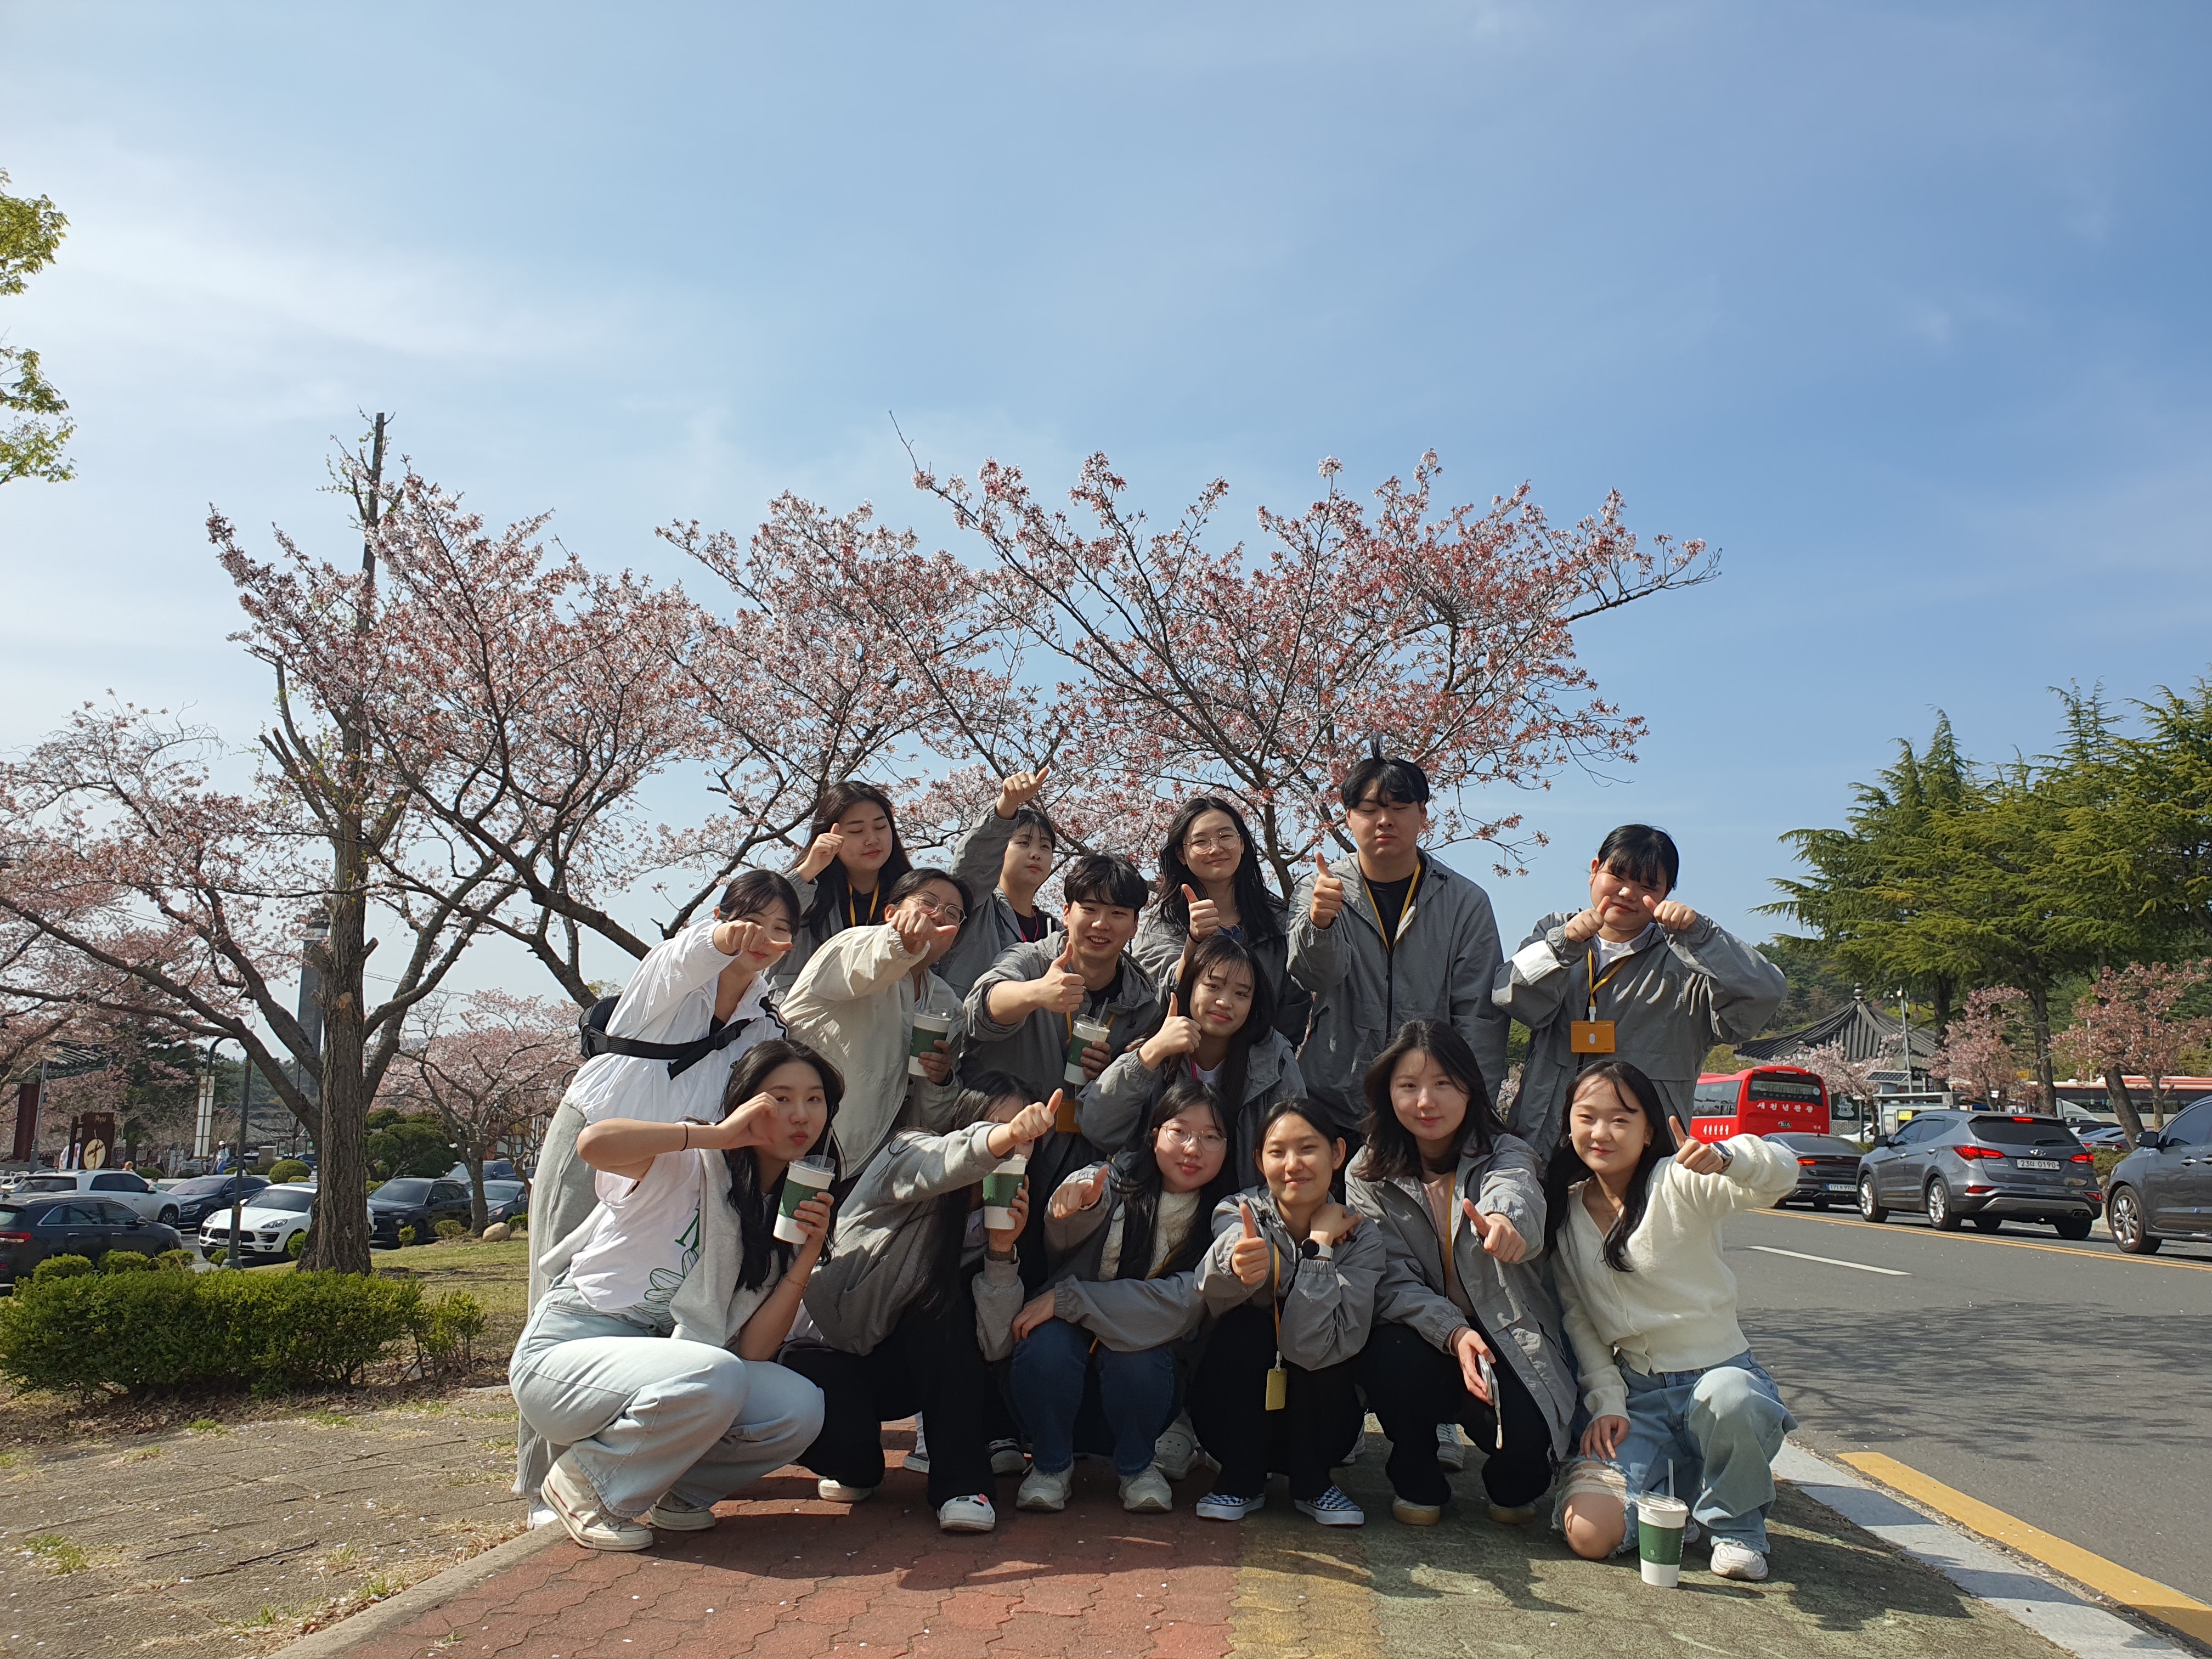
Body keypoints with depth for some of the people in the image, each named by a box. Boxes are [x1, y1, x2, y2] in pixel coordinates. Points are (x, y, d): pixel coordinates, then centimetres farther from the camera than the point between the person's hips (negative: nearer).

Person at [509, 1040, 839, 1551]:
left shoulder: (782, 1216, 7)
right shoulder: (686, 1163, -11)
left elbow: (753, 1351, -4)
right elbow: (594, 1143, -35)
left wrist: (808, 1256, -15)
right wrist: (719, 1133, -25)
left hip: (661, 1365, 6)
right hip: (568, 1351, -6)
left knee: (800, 1410, -20)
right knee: (715, 1380, -34)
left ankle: (664, 1486, 5)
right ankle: (586, 1482, -7)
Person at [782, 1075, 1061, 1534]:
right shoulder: (908, 1155, -14)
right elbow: (941, 1162, -42)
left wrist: (1001, 1251, -26)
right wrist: (1005, 1136, -62)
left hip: (902, 1366, 4)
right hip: (824, 1354, -4)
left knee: (947, 1297, -26)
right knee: (845, 1448, -33)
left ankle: (962, 1480, -19)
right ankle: (857, 1464, 6)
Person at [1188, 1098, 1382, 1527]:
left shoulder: (1360, 1240, -13)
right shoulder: (1240, 1215, -13)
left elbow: (1309, 1344, -28)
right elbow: (1211, 1290, -39)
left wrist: (1320, 1244, -27)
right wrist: (1236, 1264, -61)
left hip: (1316, 1420, 0)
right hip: (1234, 1410, 0)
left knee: (1319, 1350, -28)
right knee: (1246, 1323, -27)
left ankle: (1312, 1482, -7)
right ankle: (1241, 1478, -10)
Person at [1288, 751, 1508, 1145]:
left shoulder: (1466, 902, 2)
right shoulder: (1322, 890, 1)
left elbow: (1479, 1017, 1)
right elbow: (1314, 974, -18)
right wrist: (1319, 923, -40)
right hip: (1333, 1110, 0)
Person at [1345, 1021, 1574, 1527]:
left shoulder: (1503, 1155, -8)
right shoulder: (1368, 1175, -3)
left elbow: (1516, 1195, -35)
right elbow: (1391, 1280, -13)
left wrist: (1505, 1220, -61)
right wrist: (1454, 1334, -32)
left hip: (1510, 1341, -1)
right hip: (1423, 1338, 1)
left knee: (1524, 1437, -30)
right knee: (1393, 1358, -33)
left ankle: (1513, 1484, 11)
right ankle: (1417, 1480, -1)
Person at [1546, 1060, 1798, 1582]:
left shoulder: (1678, 1185, -11)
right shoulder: (1563, 1212, 4)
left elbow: (1781, 1173, -28)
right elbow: (1577, 1318, 8)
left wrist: (1724, 1158, -50)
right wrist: (1606, 1400, -5)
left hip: (1718, 1371, -3)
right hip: (1634, 1392, 3)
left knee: (1732, 1403, -42)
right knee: (1589, 1535, -20)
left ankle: (1735, 1525, -8)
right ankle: (1674, 1489, 14)